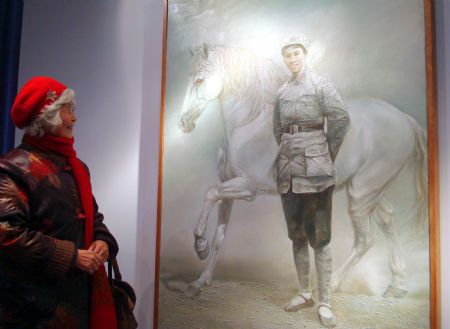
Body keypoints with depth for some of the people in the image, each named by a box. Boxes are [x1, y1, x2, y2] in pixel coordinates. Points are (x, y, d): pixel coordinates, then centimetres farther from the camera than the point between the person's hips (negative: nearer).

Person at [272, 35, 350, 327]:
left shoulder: (320, 84, -3)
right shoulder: (282, 92, 14)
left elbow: (341, 119, -8)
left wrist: (327, 155, -2)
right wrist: (280, 158, 12)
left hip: (314, 166, -6)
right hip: (288, 166, 6)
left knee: (319, 234, -4)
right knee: (296, 232, 11)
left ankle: (325, 302, 3)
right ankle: (304, 293, 23)